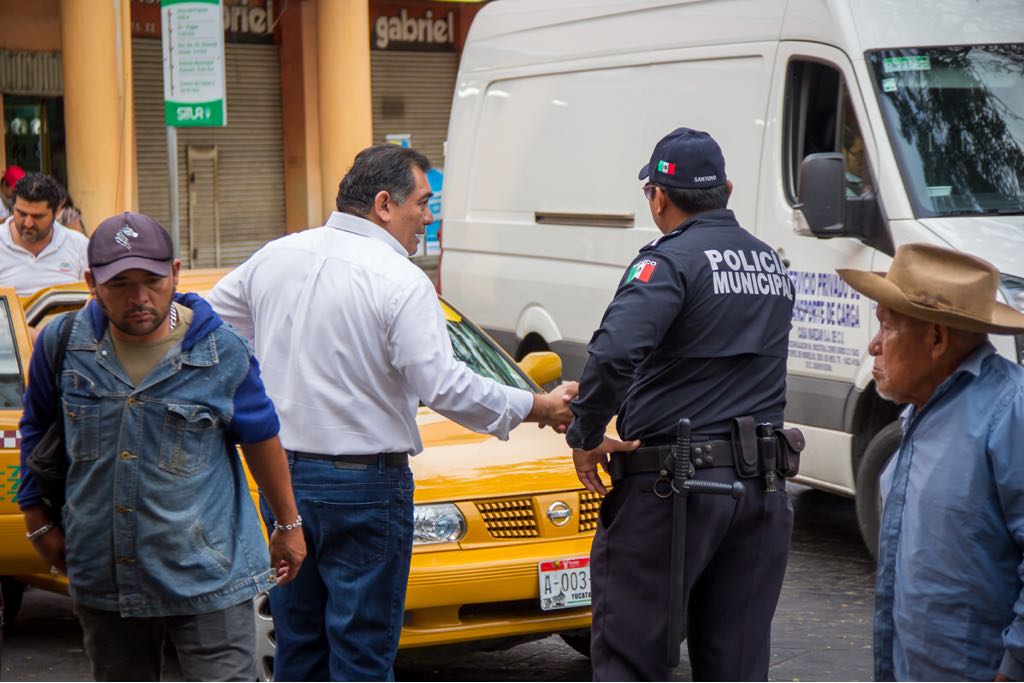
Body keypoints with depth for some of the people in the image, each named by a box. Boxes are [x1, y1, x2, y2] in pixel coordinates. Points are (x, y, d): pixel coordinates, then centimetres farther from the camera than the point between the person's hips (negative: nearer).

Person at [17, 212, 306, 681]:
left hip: (207, 577, -3)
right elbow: (36, 428, 16)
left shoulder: (221, 352, -6)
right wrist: (38, 518, 16)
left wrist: (288, 524, 17)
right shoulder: (62, 343, -2)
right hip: (101, 580, 3)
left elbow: (260, 437, 8)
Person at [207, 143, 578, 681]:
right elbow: (444, 387, -19)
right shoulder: (399, 281, -14)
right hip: (363, 488, -7)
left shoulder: (275, 257, 7)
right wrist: (534, 408, -8)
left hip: (280, 475, 7)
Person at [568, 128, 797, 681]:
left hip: (670, 489, -7)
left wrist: (585, 438, -14)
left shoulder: (670, 261, -13)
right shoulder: (772, 265, 13)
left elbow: (614, 353, -28)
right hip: (761, 487, 7)